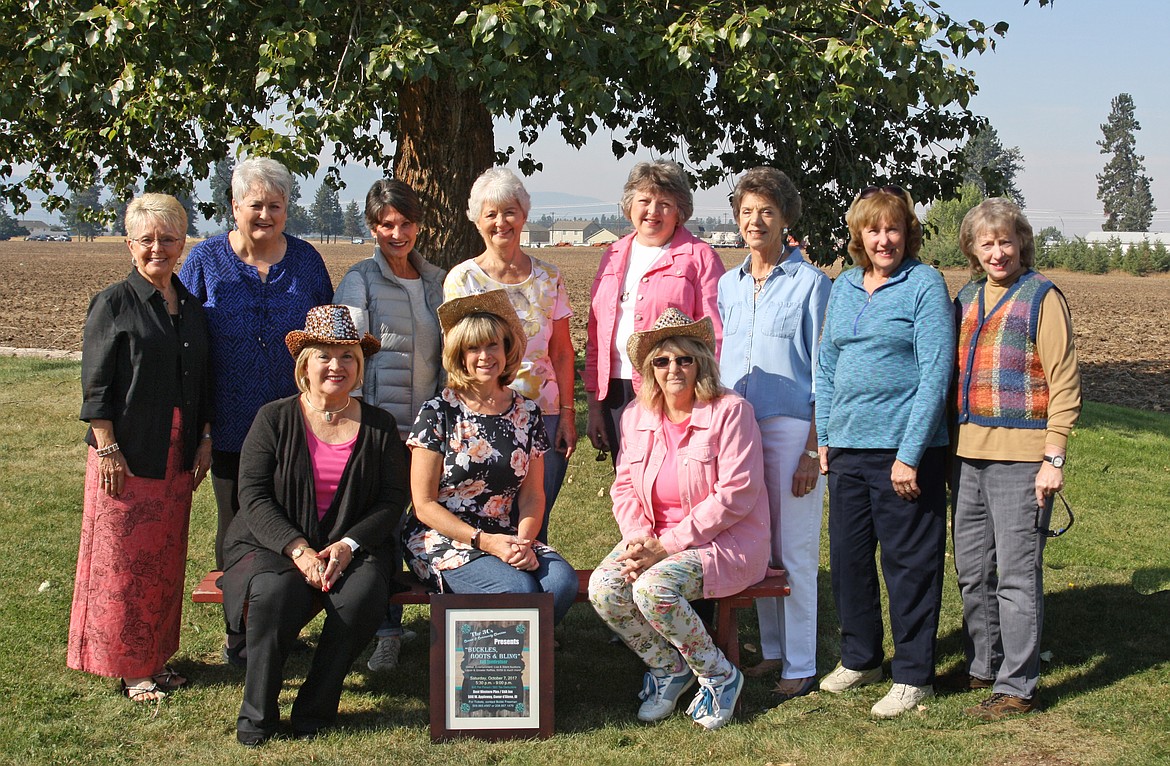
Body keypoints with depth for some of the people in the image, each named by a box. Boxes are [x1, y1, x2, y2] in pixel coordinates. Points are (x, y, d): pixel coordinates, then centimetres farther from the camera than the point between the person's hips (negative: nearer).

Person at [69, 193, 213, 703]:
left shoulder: (191, 306, 10)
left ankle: (156, 655, 23)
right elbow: (95, 386, -9)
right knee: (123, 557, -1)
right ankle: (126, 665, 9)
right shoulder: (114, 304, -6)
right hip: (126, 453, -5)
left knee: (166, 557, 11)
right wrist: (107, 449, -14)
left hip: (177, 455, 5)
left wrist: (205, 438, 9)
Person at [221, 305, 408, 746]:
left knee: (364, 595, -31)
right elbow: (254, 497, -5)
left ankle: (314, 710, -11)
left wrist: (348, 545, -15)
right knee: (275, 592, -34)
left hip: (352, 547, 2)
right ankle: (256, 713, -12)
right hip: (273, 544, -1)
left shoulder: (379, 426, 7)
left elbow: (393, 499, 2)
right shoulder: (274, 419, 2)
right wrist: (297, 549, -18)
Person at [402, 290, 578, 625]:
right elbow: (424, 504, -5)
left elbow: (533, 493, 9)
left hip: (508, 538, 4)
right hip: (443, 539, -4)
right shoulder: (438, 413, -3)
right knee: (519, 589, -31)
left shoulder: (526, 412, 9)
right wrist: (485, 542, -16)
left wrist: (524, 541, -12)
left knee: (562, 582, -25)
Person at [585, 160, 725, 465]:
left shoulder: (699, 257, 0)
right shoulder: (613, 256, 16)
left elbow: (716, 336, -6)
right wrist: (594, 403, 11)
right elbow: (595, 335, 16)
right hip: (616, 392, 5)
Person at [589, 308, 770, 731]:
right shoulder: (636, 417, 8)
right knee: (603, 588, -22)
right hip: (655, 541, 6)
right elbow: (624, 488, 10)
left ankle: (719, 676, -5)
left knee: (654, 588, -32)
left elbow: (735, 495, -16)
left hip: (725, 541, -6)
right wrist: (640, 539, -11)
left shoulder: (730, 411, -10)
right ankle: (668, 667, 5)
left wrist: (667, 545, -19)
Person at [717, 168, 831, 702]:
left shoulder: (810, 283, -4)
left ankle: (801, 666, 6)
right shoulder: (728, 285, 12)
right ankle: (772, 651, 21)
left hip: (790, 430, -5)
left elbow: (824, 376, -5)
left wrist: (813, 451, -11)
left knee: (794, 553, -2)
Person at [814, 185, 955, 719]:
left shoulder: (925, 285, -6)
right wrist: (823, 438, 10)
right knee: (847, 556, 12)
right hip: (847, 447, 6)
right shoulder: (843, 288, 12)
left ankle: (913, 675, 14)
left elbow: (935, 373, -12)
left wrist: (910, 454, -16)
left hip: (904, 450, -6)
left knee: (909, 562, 2)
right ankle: (860, 658, 29)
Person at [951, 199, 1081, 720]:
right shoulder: (967, 299, 15)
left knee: (1016, 573, -3)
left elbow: (1064, 384, -7)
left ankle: (1016, 686, 4)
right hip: (968, 452, 6)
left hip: (1019, 455, -6)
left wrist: (1054, 457, -13)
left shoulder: (1042, 297, -3)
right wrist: (950, 448, 15)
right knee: (971, 569, 13)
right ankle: (981, 667, 27)